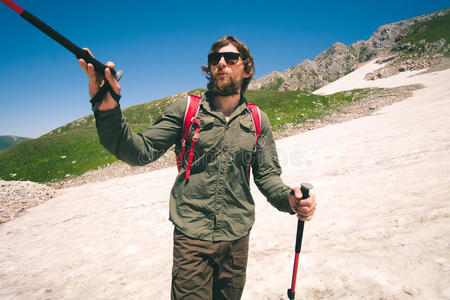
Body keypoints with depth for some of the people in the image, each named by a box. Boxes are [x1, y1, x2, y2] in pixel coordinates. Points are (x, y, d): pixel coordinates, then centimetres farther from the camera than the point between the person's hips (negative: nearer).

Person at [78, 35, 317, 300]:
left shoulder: (258, 121, 2)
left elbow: (267, 175, 4)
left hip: (237, 238, 3)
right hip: (191, 237, -2)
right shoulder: (186, 109, -3)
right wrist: (108, 111, -26)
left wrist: (289, 198, -17)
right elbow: (141, 151, -9)